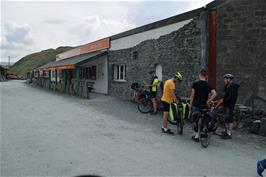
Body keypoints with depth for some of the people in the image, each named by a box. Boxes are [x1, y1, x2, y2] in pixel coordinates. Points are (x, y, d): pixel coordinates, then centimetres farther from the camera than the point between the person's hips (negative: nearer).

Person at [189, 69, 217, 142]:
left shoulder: (195, 84, -7)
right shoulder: (208, 85, 2)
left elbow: (192, 95, -8)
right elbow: (214, 93, -11)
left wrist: (190, 104, 1)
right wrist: (208, 101, -4)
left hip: (196, 105, -3)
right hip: (204, 106, 3)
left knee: (195, 120, 7)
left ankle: (196, 136, 10)